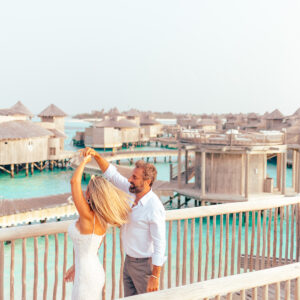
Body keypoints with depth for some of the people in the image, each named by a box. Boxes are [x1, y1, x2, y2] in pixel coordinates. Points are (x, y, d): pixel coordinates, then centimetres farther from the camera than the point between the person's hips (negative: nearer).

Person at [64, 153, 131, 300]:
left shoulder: (88, 217, -25)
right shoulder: (102, 219, 0)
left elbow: (74, 181, -28)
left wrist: (84, 161, -14)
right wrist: (76, 266, 22)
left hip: (87, 278, -8)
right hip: (96, 272, 8)